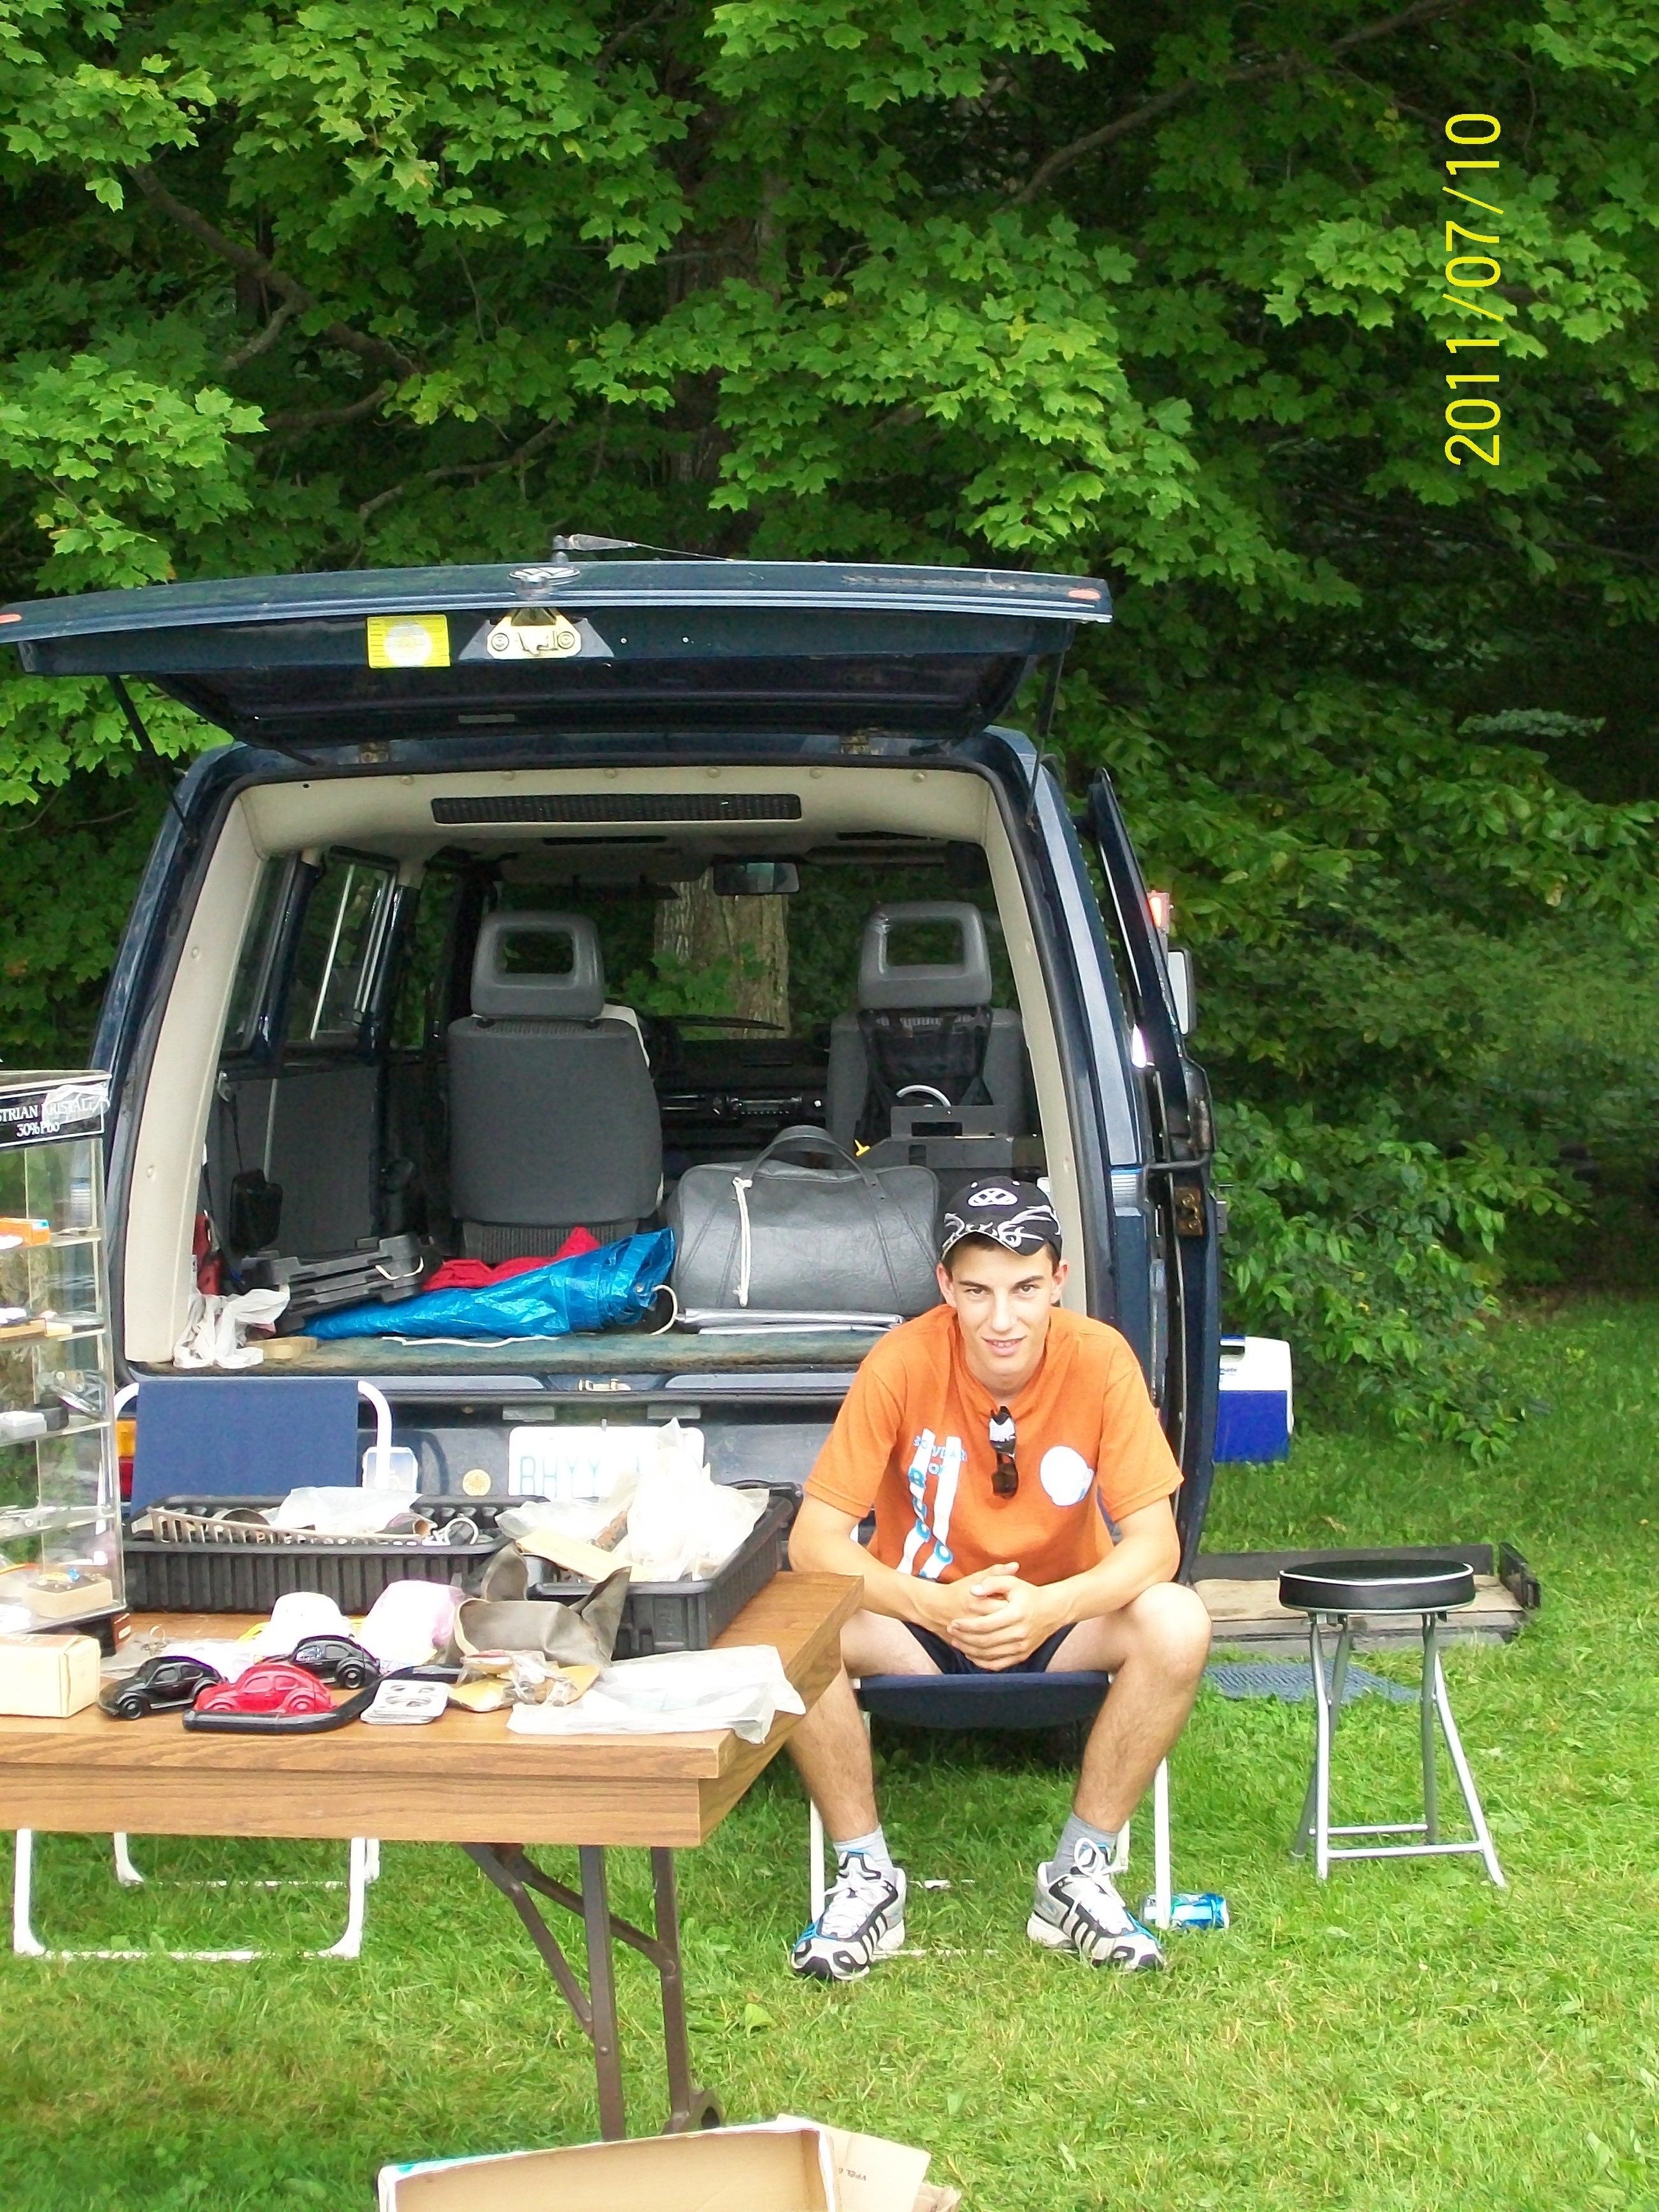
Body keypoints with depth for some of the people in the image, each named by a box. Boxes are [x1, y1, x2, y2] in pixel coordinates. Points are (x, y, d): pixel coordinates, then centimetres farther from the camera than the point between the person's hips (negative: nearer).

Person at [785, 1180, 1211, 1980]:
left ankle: (1078, 1876, -11)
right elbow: (814, 1541, -19)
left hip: (1060, 1620, 1)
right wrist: (937, 1604, -37)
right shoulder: (903, 1363, -19)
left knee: (1176, 1624, -29)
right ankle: (867, 1879, -10)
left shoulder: (1099, 1359, -17)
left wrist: (1049, 1608, -37)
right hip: (923, 1620, -1)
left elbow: (1153, 1544, -18)